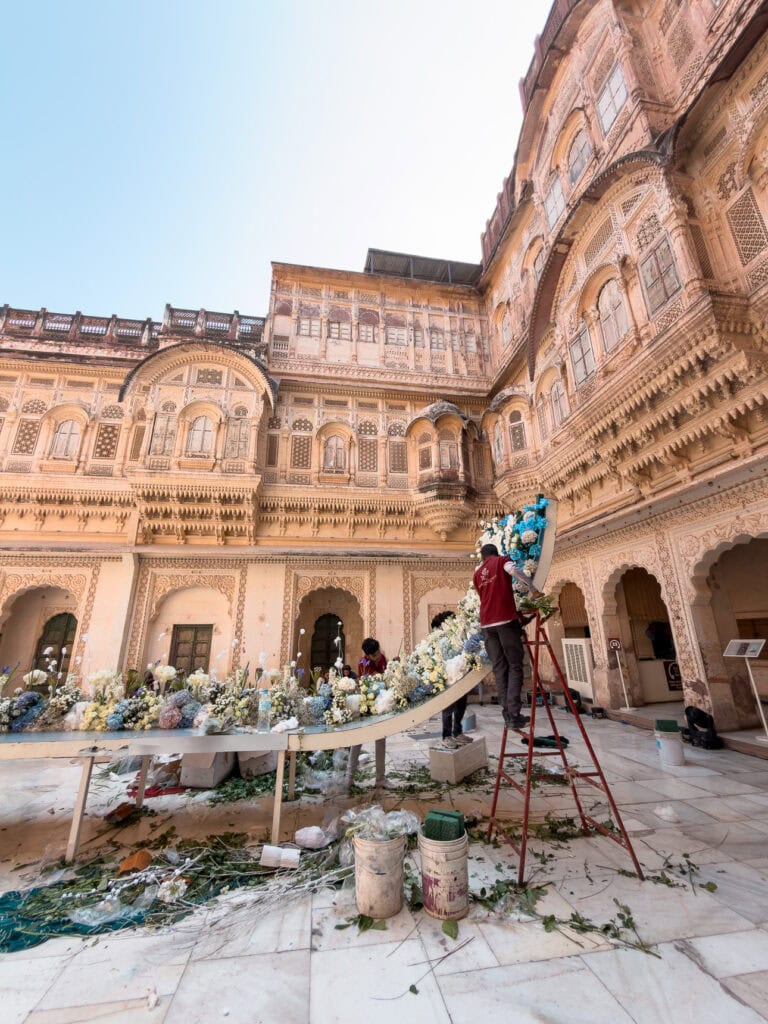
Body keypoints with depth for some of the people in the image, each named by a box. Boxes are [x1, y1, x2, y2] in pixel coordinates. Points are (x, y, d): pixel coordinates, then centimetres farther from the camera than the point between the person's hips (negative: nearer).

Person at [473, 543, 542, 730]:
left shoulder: (477, 574, 23)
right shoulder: (502, 561, 9)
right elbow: (515, 570, -14)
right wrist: (533, 590, -6)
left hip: (487, 624, 4)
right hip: (506, 619, -4)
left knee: (499, 668, 8)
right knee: (514, 666, 1)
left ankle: (507, 715, 5)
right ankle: (514, 715, -6)